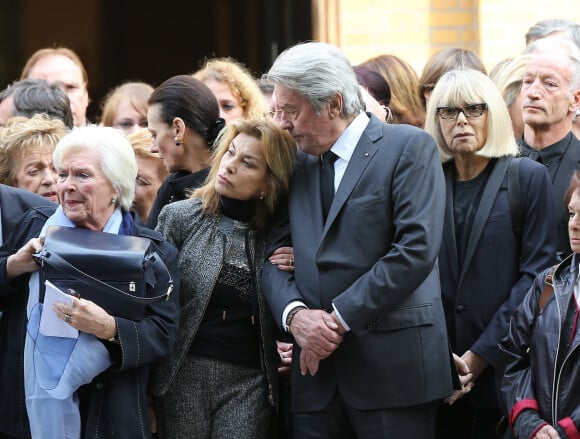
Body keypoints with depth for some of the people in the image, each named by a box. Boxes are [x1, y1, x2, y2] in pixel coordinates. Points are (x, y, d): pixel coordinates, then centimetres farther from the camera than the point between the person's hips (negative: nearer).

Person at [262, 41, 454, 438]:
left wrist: (340, 317, -13)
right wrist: (294, 313, -9)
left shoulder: (408, 147, -3)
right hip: (317, 370, 5)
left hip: (392, 366, -5)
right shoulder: (300, 163, 16)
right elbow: (276, 254, 12)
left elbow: (416, 248, -13)